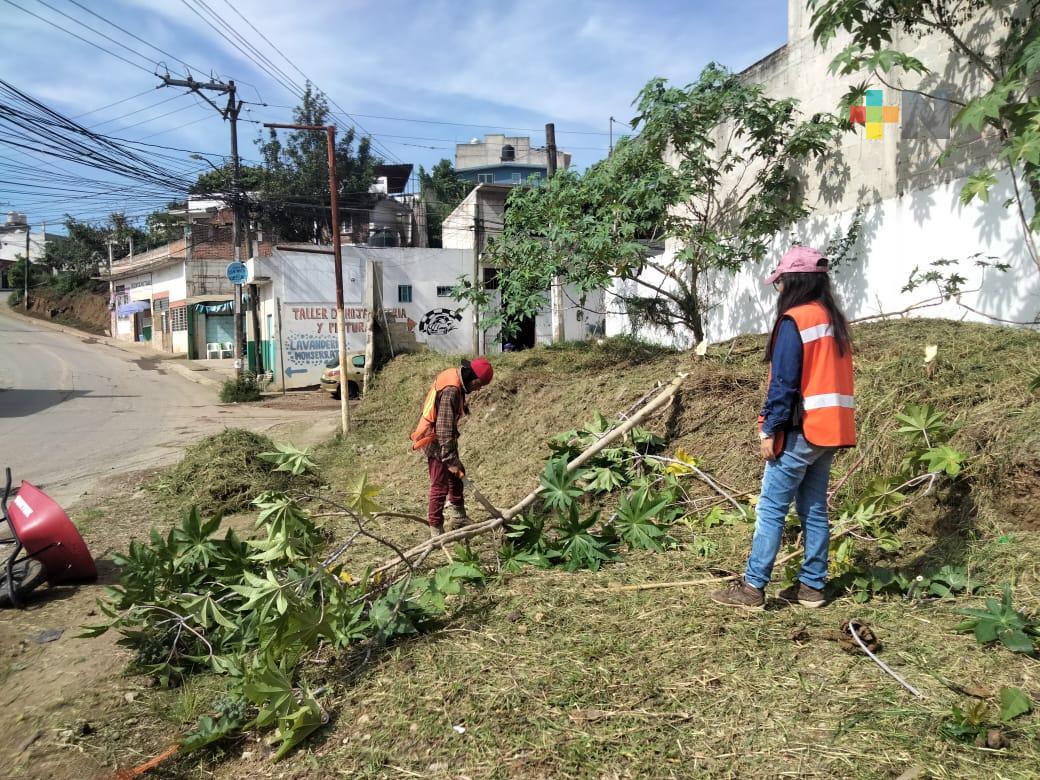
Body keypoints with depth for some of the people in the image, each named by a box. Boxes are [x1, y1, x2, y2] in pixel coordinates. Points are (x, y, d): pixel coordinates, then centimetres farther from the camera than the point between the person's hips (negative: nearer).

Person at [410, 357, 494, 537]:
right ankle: (436, 531, 8)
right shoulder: (451, 390, -29)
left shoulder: (454, 376, 1)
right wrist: (450, 460, -28)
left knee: (456, 475, 22)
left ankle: (459, 518, 37)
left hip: (442, 438, 10)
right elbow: (444, 428, -30)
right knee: (440, 486, -3)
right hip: (436, 442, -10)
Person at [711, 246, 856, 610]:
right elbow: (831, 378, 15)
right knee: (814, 510, 13)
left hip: (800, 432, -8)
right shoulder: (835, 321, 13)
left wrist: (769, 429, -12)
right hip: (831, 429, 8)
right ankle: (812, 586, 18)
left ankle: (752, 588, 0)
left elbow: (784, 383, -16)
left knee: (770, 510, -3)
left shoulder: (794, 321, -12)